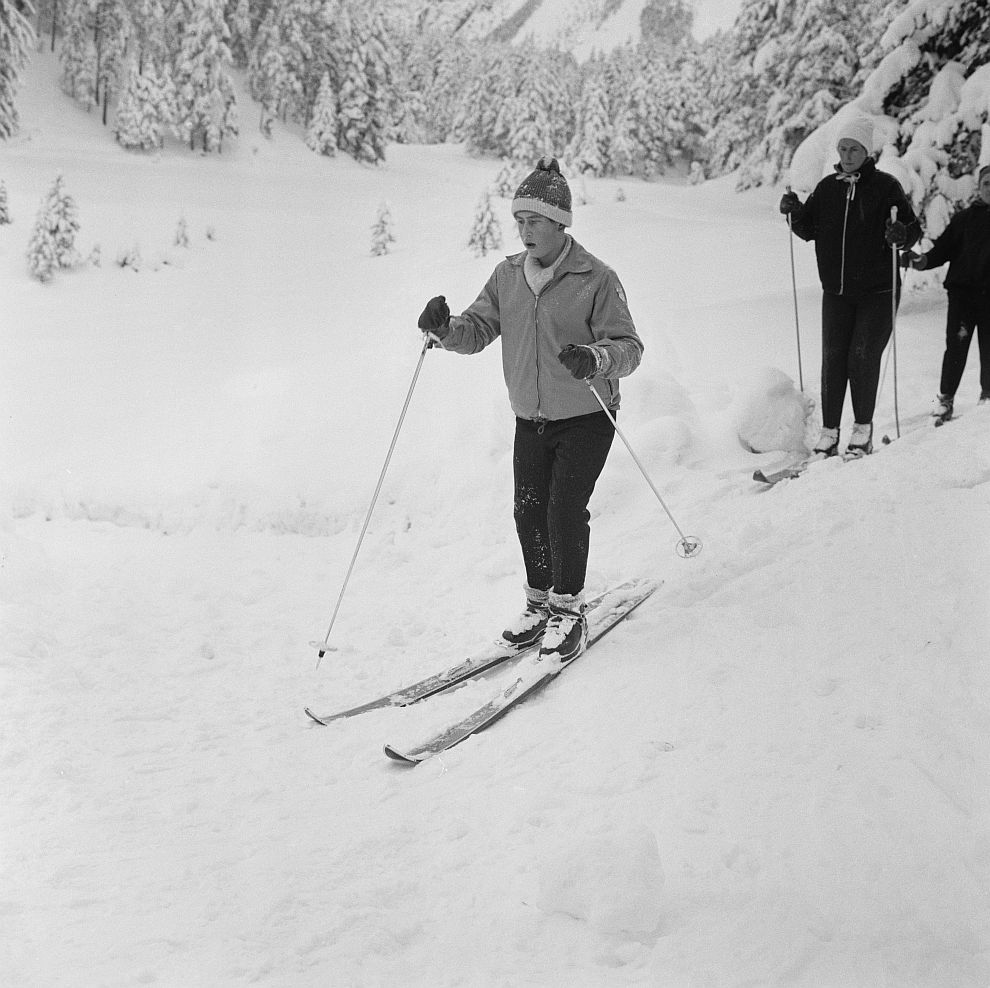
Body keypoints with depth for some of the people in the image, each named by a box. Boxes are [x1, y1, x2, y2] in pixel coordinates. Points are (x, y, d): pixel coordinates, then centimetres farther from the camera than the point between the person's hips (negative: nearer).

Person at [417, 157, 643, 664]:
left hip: (585, 417, -5)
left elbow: (629, 347, -15)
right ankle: (539, 603, 24)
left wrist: (595, 358, -35)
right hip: (530, 418, 5)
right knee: (528, 511, 6)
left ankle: (568, 612, 8)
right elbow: (478, 329, 3)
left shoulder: (596, 279, -13)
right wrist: (446, 328, -18)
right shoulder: (508, 275, 3)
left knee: (565, 511, -10)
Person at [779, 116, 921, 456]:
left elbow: (913, 228, -4)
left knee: (864, 356, -7)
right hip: (836, 291, 3)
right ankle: (829, 431, 5)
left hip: (877, 291, -3)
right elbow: (809, 231, 12)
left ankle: (863, 428, 7)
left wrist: (901, 235, -26)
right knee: (832, 358, -1)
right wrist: (796, 213, -7)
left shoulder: (885, 186, -3)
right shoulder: (827, 187, 7)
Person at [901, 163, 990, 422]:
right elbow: (944, 248, 2)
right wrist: (922, 261, -14)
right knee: (956, 346, -6)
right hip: (963, 291, -1)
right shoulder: (965, 218, 6)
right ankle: (945, 399, 4)